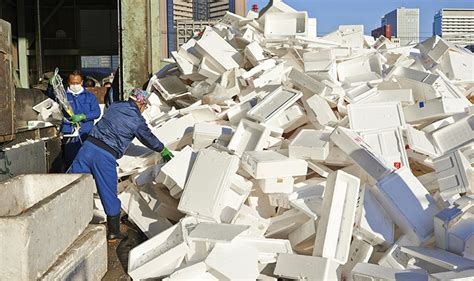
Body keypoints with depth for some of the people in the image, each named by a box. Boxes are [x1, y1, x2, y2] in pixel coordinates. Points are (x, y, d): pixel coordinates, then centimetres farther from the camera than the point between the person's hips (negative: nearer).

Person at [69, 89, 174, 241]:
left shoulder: (114, 106, 13)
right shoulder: (137, 120, 1)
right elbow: (149, 139, 15)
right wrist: (163, 150, 34)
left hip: (89, 145, 5)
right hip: (106, 156, -4)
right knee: (109, 196, 8)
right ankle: (114, 232, 22)